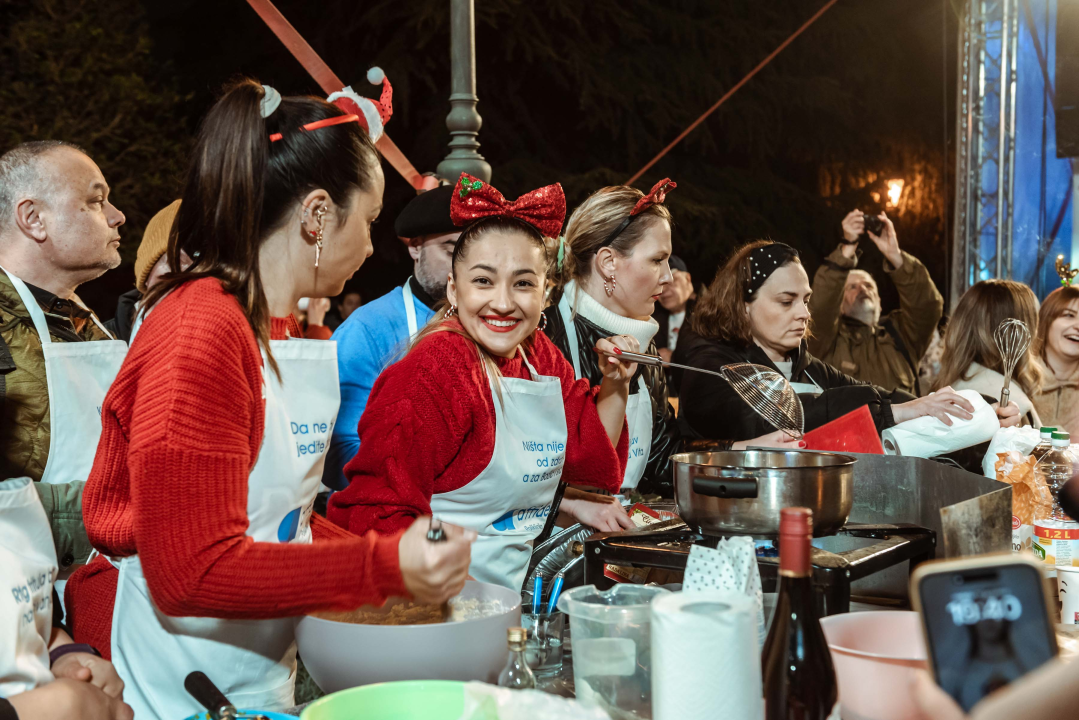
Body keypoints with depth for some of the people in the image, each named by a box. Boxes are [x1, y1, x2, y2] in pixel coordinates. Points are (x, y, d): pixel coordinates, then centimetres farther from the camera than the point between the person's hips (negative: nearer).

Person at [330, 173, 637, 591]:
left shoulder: (541, 355, 7)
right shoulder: (435, 370, -16)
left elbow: (588, 458, 18)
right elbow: (377, 508, -18)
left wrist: (615, 387, 4)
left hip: (520, 585, 7)